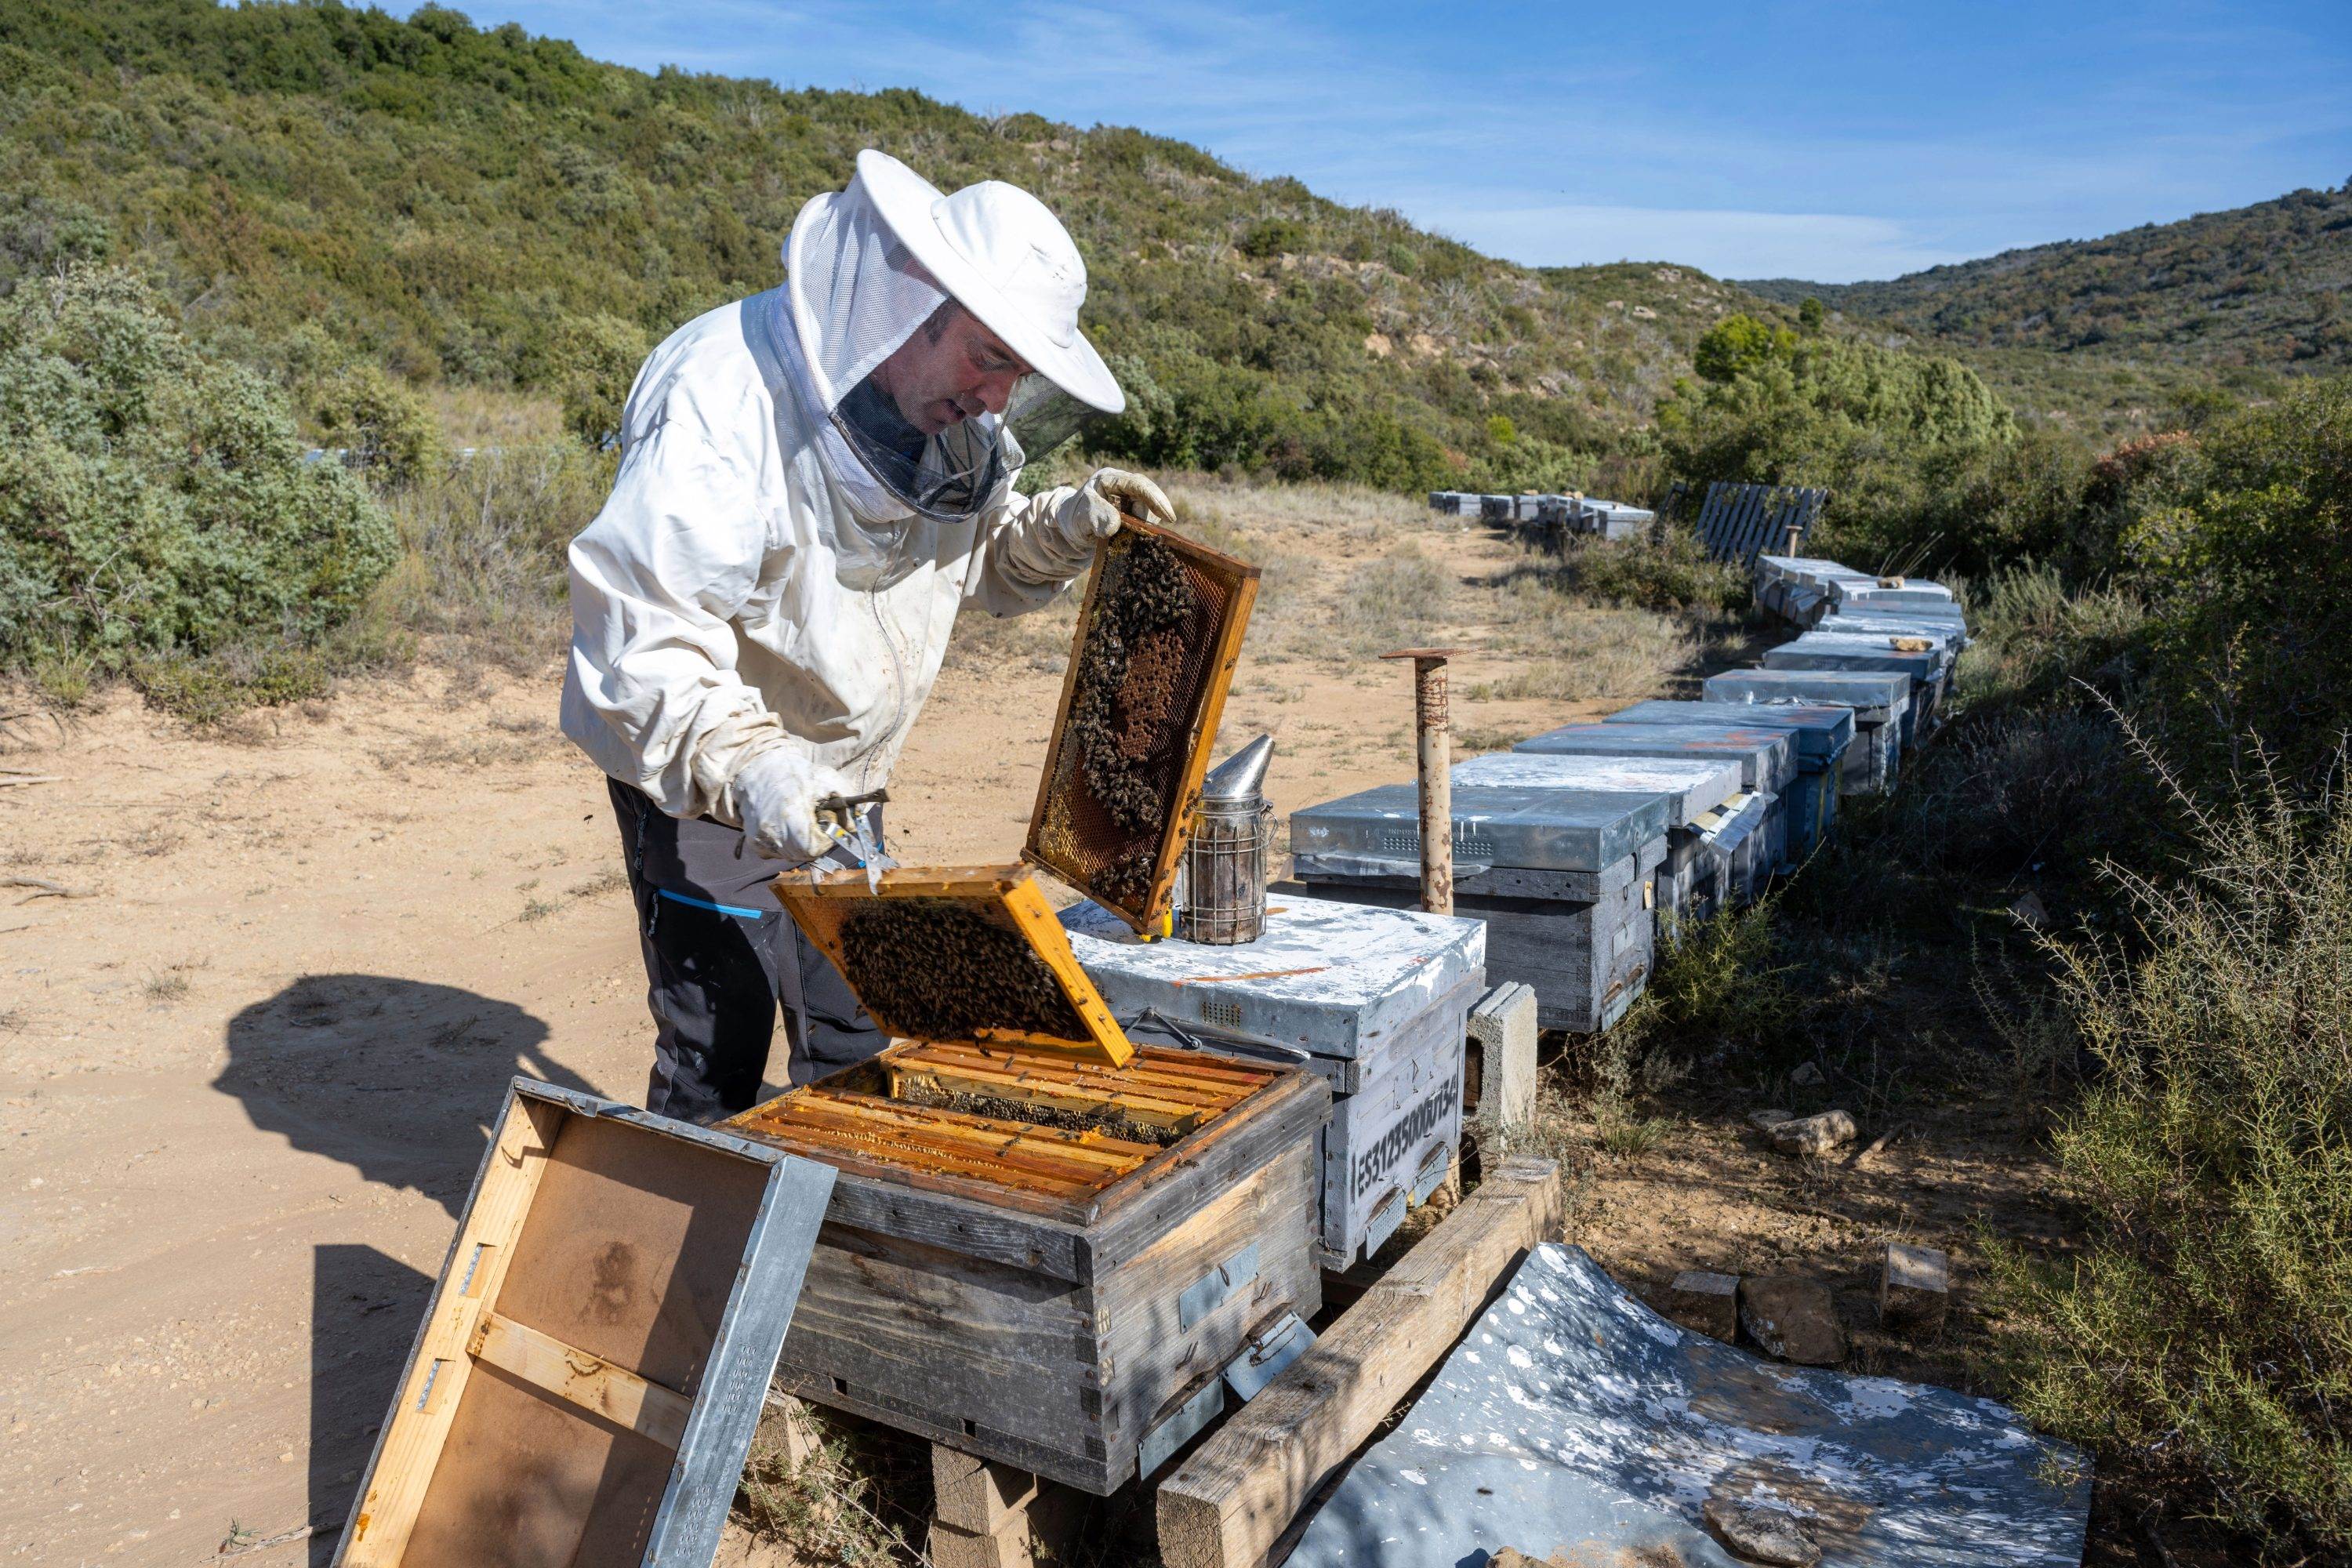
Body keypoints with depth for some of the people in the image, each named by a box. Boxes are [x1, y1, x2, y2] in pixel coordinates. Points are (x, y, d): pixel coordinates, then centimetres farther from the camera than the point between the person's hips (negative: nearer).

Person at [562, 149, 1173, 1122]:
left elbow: (973, 561, 13)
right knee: (715, 1054, -2)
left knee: (857, 1044, 16)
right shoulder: (730, 395, -26)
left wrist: (1063, 530, -6)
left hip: (839, 781, 8)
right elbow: (635, 617, -31)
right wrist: (742, 759, -42)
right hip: (702, 781, -7)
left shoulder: (946, 421, -2)